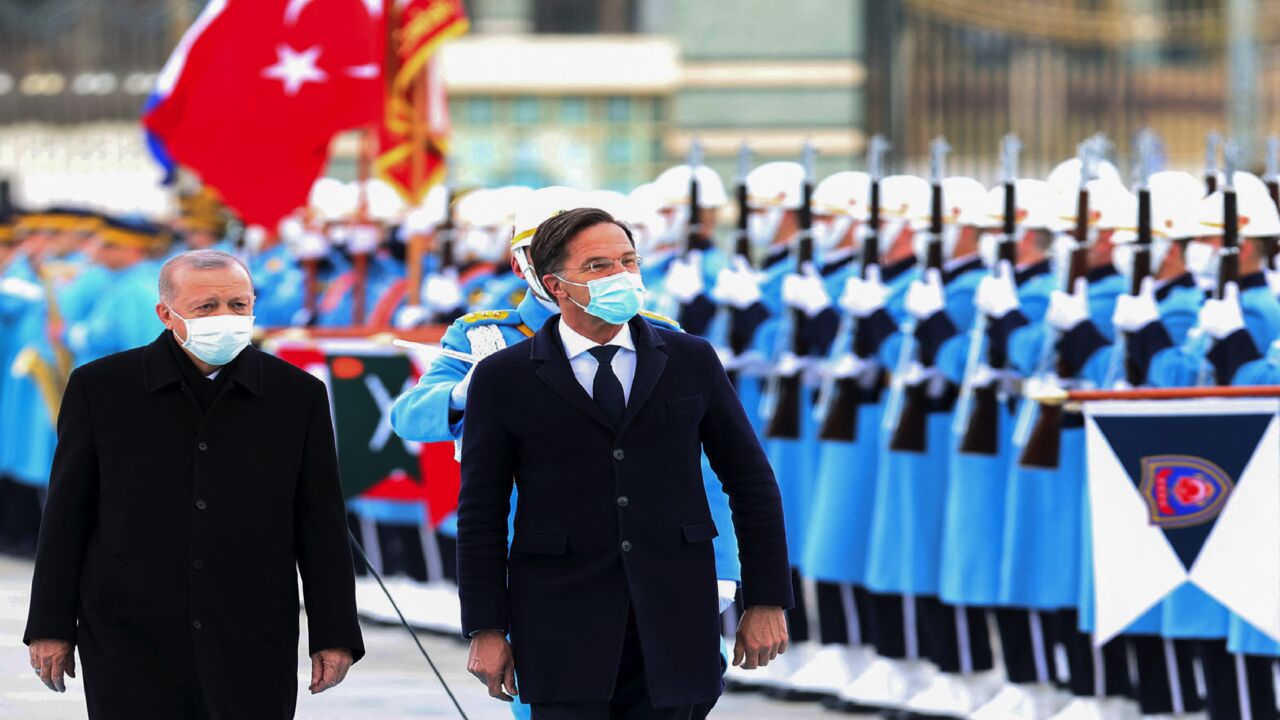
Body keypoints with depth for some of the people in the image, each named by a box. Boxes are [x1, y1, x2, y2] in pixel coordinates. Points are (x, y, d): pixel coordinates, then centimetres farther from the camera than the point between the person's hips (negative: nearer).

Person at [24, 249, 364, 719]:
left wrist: (334, 636, 3)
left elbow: (321, 526, 6)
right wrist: (51, 627, 3)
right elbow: (66, 517, 4)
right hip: (131, 643, -1)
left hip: (254, 648, 1)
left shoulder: (297, 395, 4)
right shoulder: (100, 388, 1)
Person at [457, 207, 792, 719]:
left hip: (671, 626, 2)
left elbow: (752, 483, 10)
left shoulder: (691, 361, 6)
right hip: (563, 631, -2)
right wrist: (486, 629, -2)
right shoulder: (503, 378, 1)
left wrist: (767, 602, 6)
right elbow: (481, 514, 2)